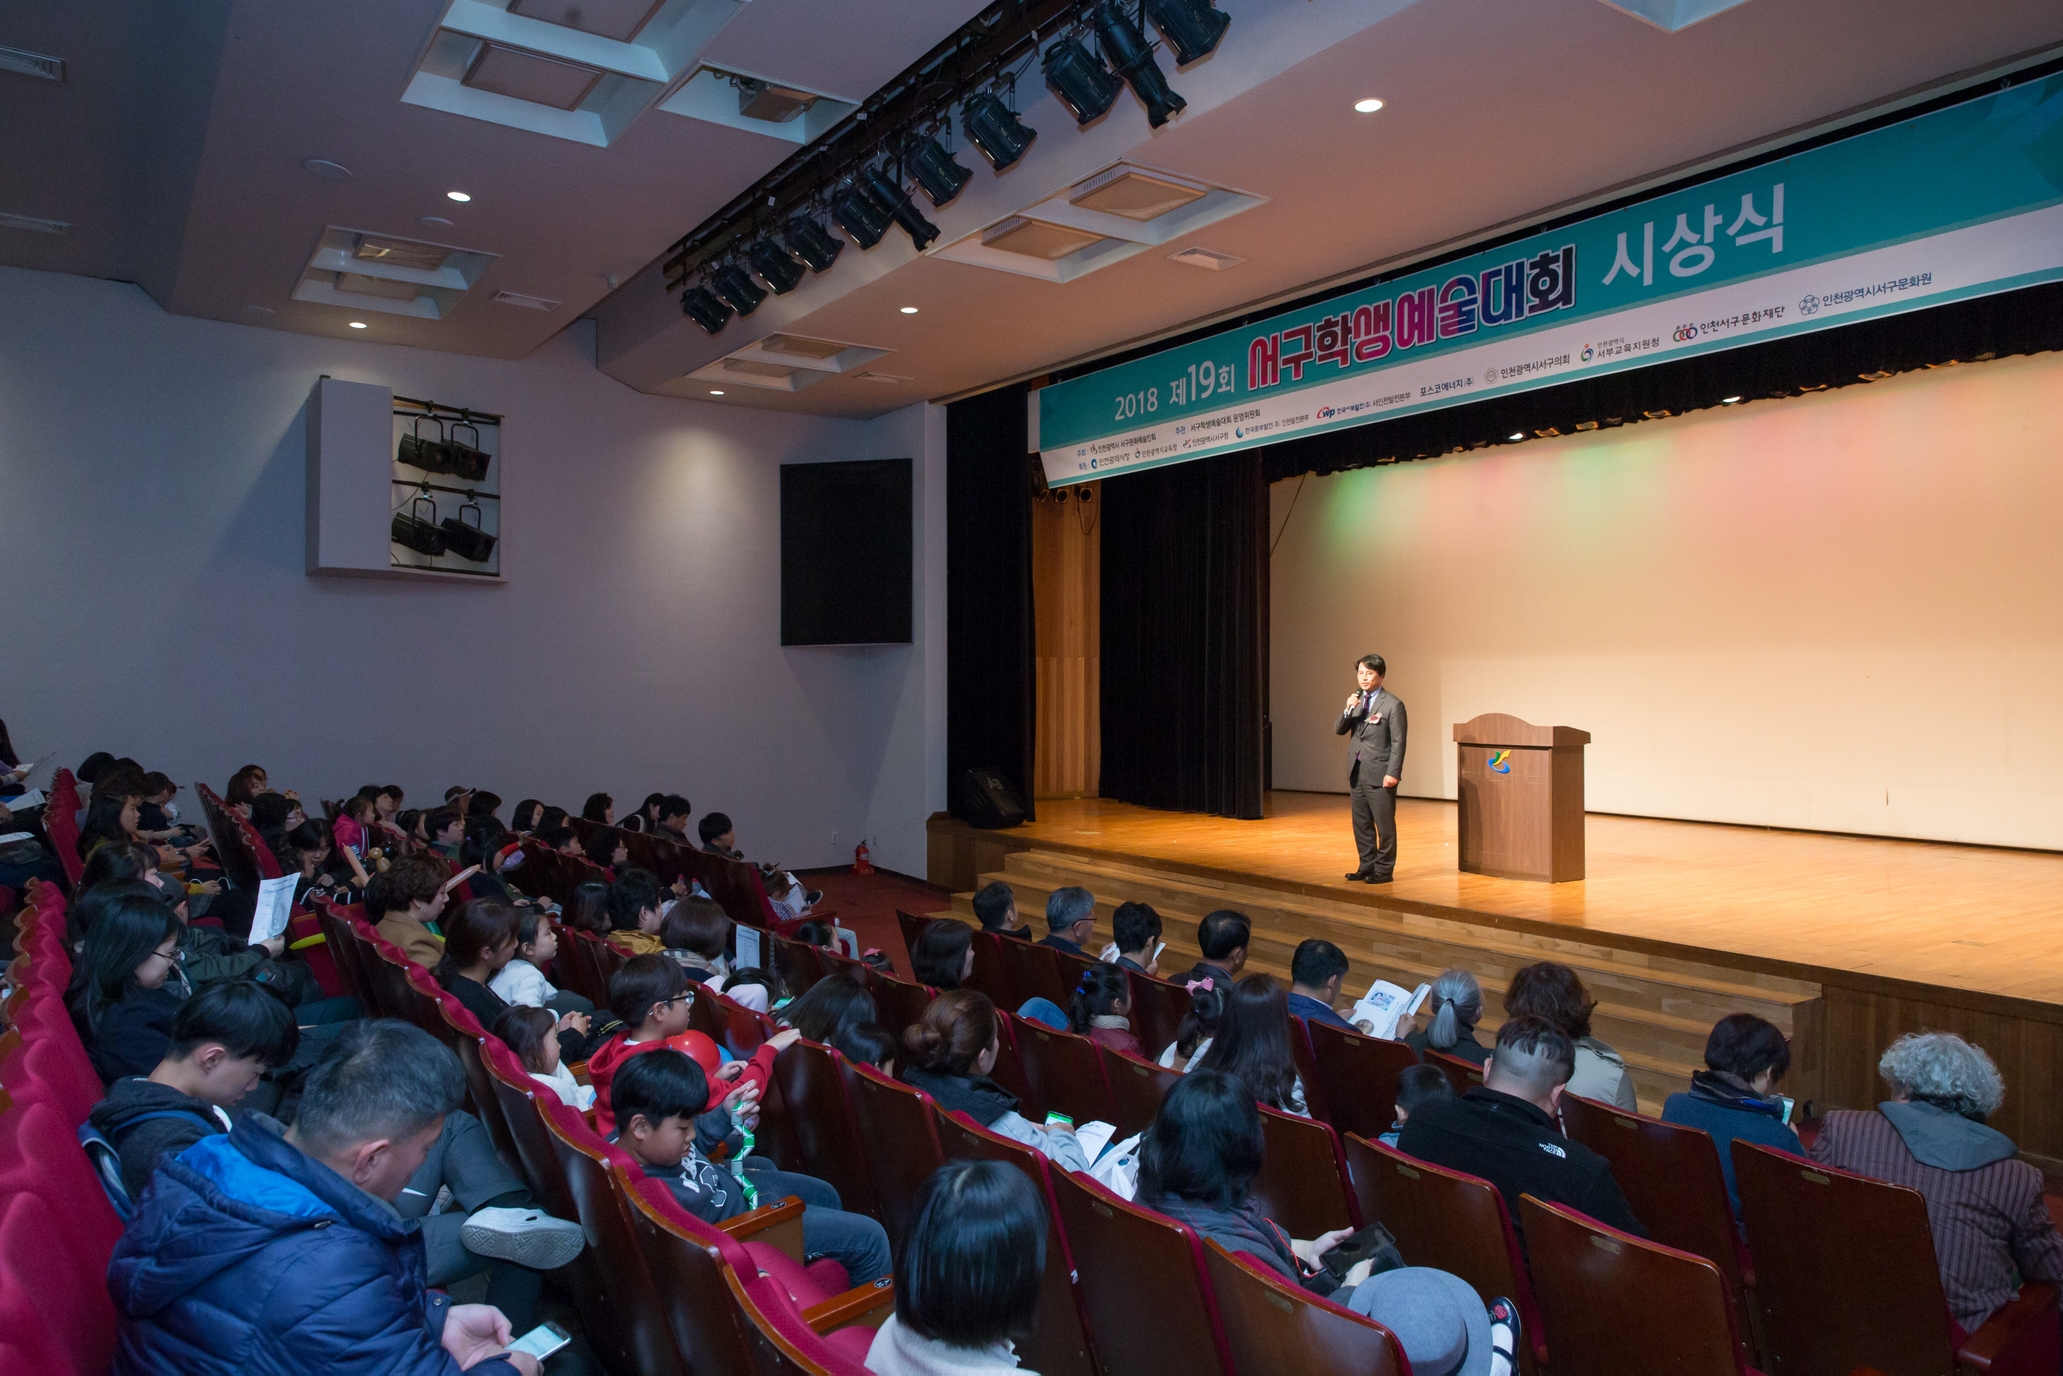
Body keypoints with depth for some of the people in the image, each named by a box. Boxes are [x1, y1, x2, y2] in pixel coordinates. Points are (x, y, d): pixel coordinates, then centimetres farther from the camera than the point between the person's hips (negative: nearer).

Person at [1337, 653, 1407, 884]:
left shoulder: (1393, 704, -9)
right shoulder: (1356, 700, 11)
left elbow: (1398, 742, -11)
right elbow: (1338, 730, 6)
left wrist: (1393, 773, -16)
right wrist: (1348, 710, -12)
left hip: (1379, 774, -6)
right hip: (1357, 772, 7)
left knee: (1384, 824, 1)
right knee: (1361, 823, 12)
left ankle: (1384, 869, 9)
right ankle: (1367, 866, 22)